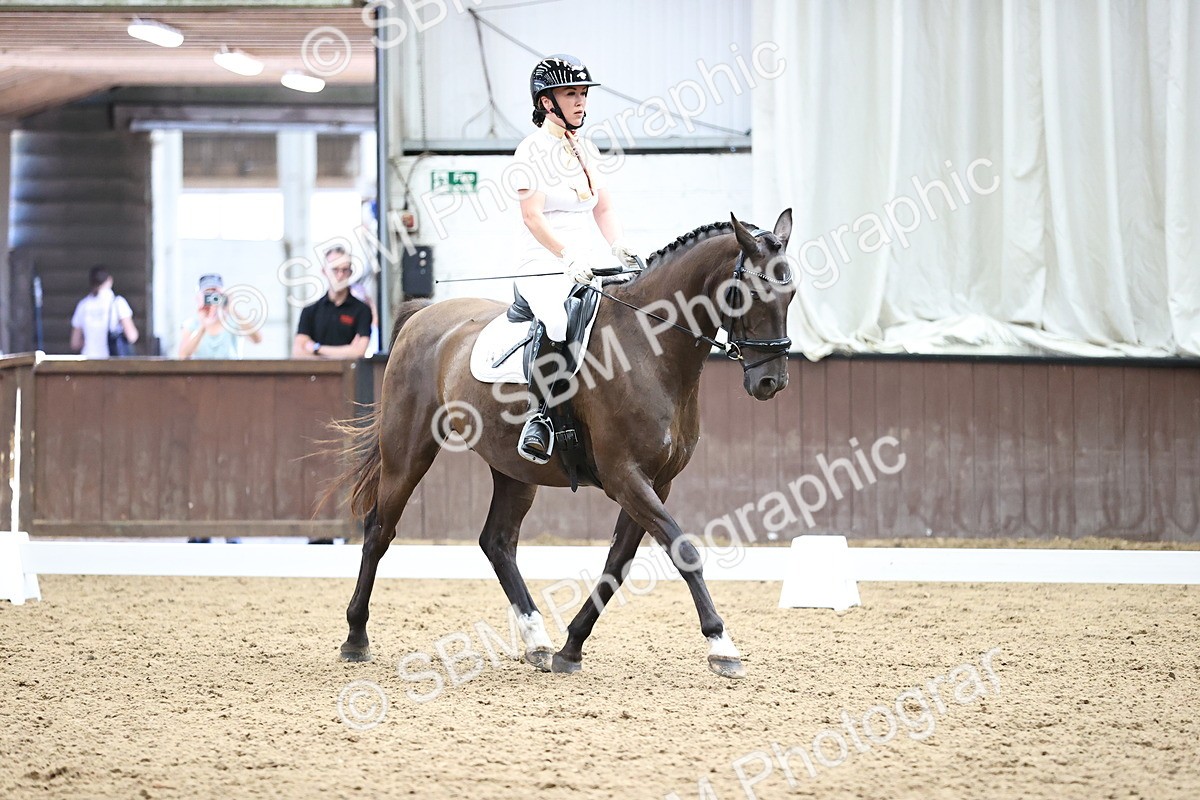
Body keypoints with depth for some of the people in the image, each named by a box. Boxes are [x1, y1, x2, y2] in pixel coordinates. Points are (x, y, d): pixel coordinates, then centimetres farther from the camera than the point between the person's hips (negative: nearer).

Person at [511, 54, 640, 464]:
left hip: (589, 270, 8)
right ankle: (538, 414, -29)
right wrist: (569, 259, -23)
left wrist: (619, 248, 0)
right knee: (557, 320, -36)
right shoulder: (532, 151, -4)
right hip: (544, 268, -8)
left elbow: (604, 208, 19)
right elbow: (533, 216, -13)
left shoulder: (586, 151, 17)